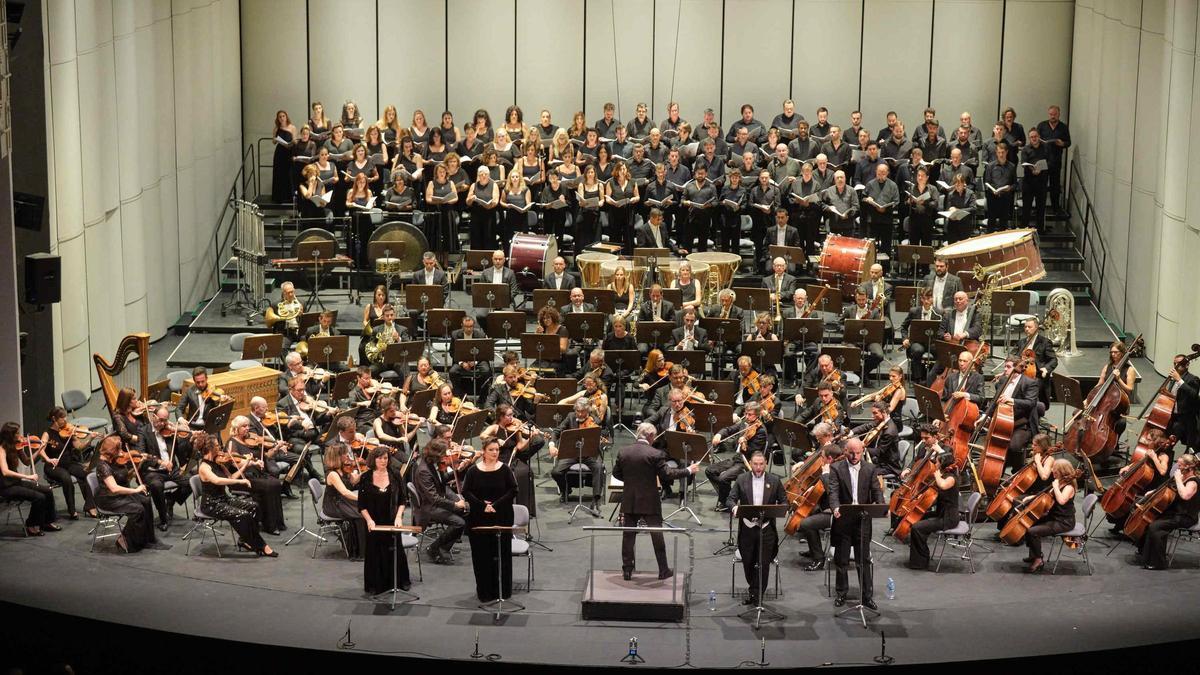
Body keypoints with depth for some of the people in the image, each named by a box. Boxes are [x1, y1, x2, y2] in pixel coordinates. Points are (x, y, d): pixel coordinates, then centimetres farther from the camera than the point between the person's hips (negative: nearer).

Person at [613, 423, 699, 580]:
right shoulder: (655, 454, -14)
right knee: (657, 536, 9)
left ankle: (627, 570, 12)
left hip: (629, 502, 3)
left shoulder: (623, 452, -1)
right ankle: (663, 570, 16)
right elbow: (667, 474, -14)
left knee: (628, 536, 10)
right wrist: (689, 471, -2)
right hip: (650, 502, -3)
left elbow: (616, 473, 7)